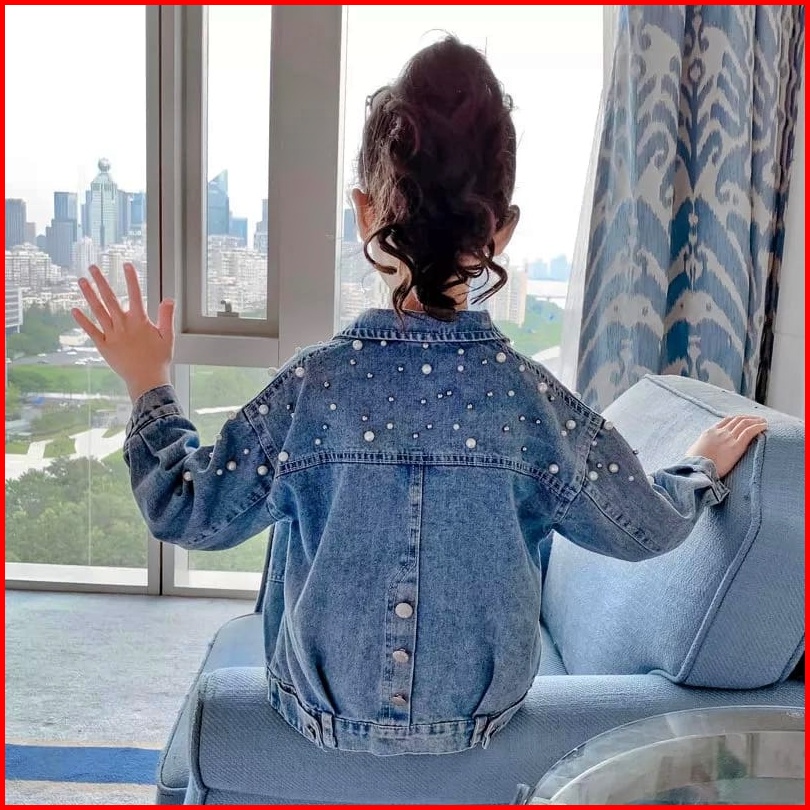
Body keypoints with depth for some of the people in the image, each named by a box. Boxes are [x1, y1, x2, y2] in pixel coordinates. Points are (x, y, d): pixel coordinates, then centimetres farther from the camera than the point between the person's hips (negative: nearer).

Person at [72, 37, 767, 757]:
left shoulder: (313, 384, -25)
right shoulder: (533, 398, -23)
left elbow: (192, 514, -11)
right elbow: (645, 530, -7)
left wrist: (148, 385, 3)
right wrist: (706, 467, 14)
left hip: (324, 715, 0)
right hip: (479, 720, 1)